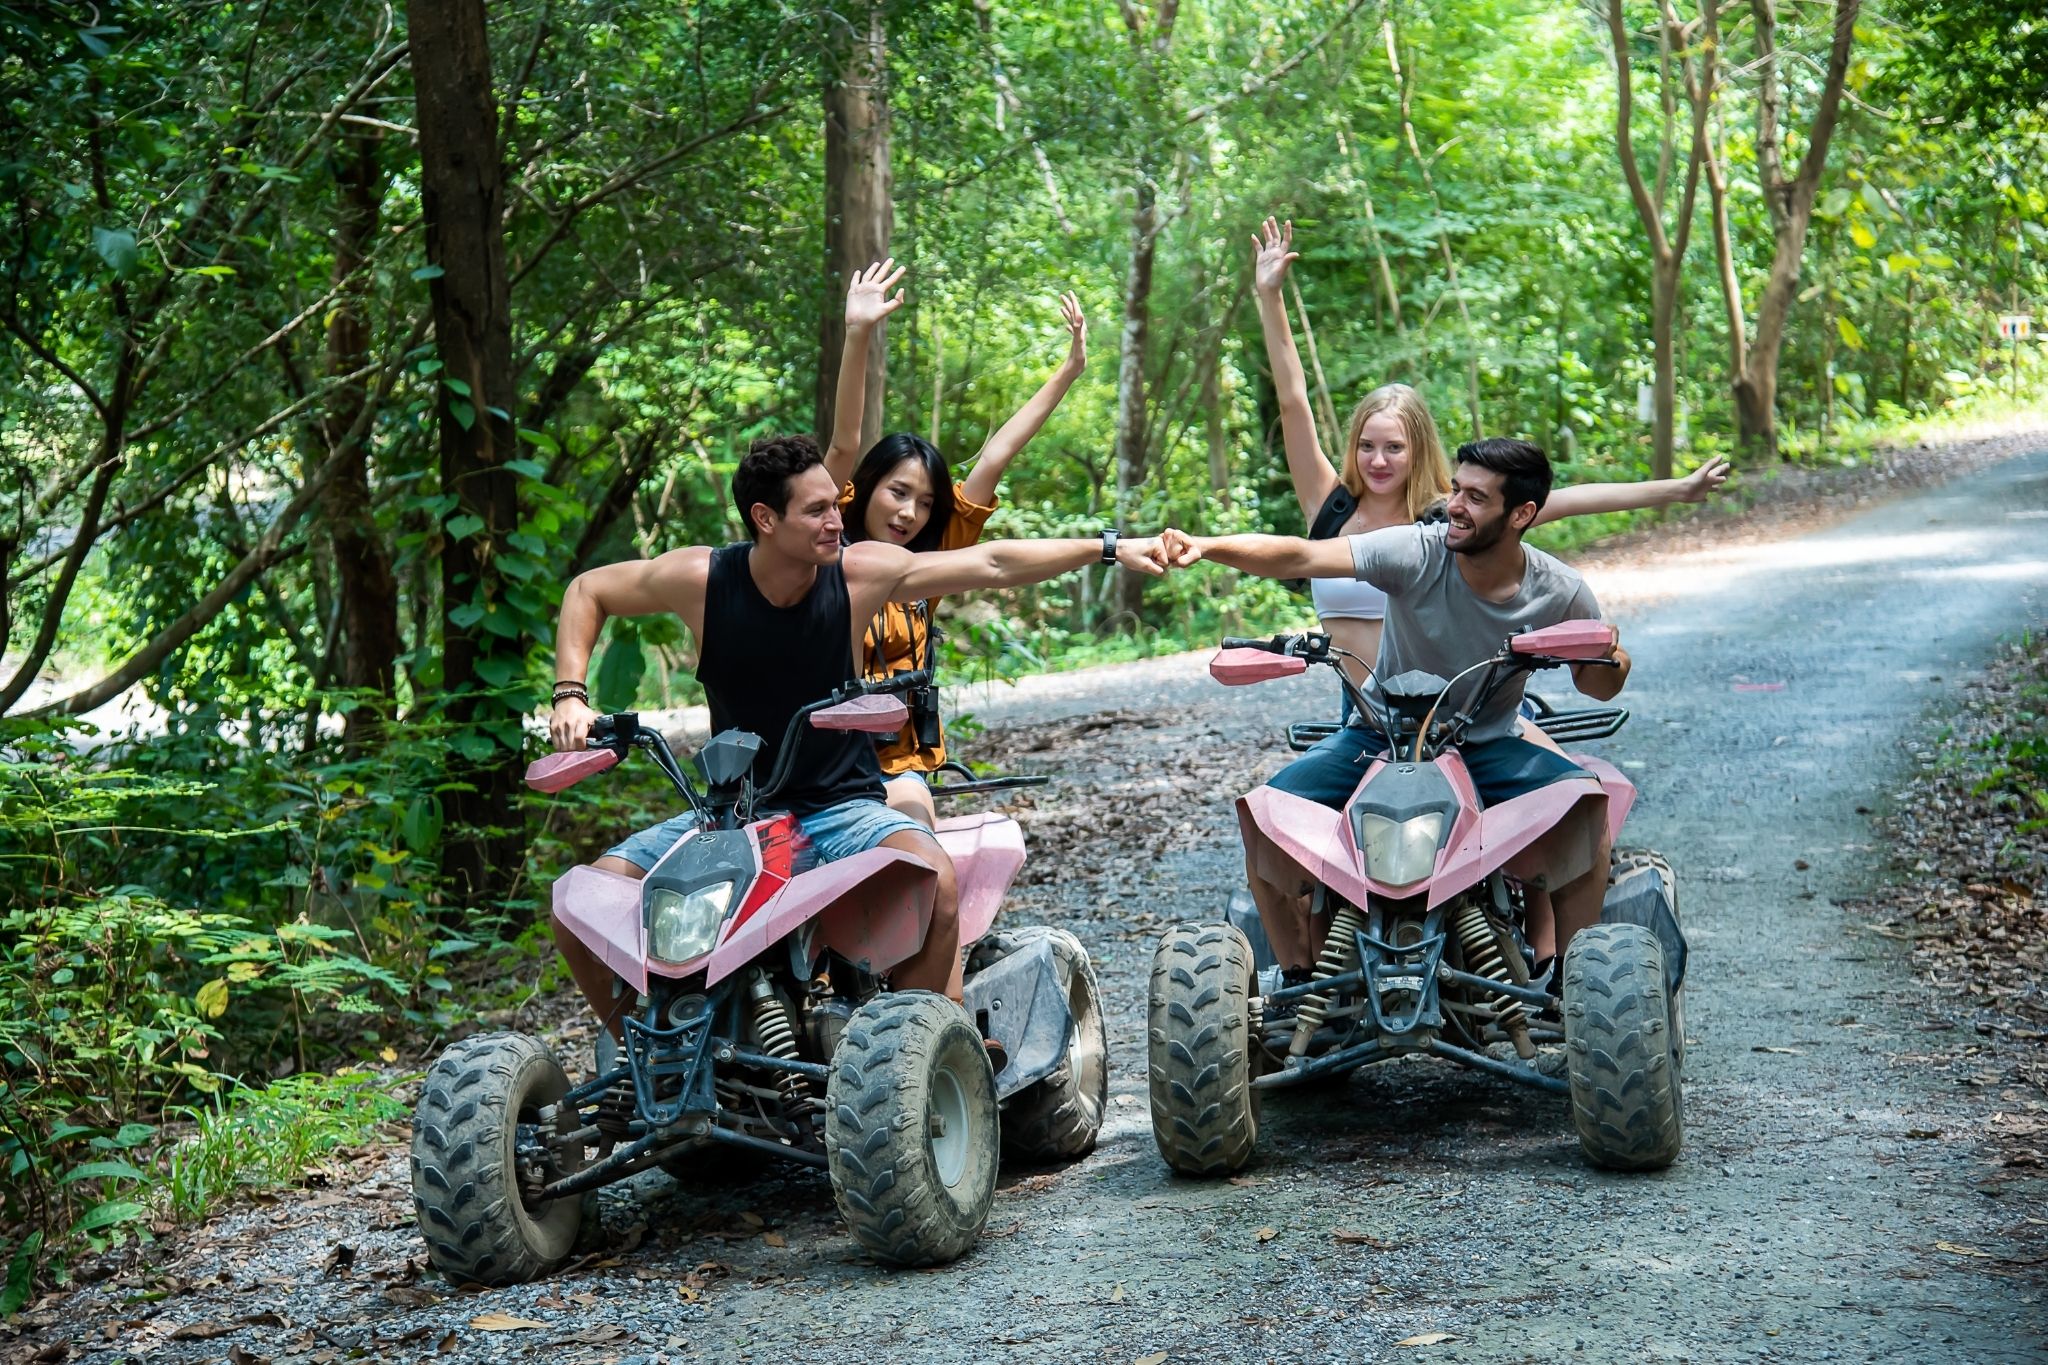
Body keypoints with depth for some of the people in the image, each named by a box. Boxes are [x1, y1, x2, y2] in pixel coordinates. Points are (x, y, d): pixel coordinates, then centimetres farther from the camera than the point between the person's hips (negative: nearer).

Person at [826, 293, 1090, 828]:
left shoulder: (928, 559, 6)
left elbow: (994, 458, 6)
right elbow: (844, 444, -13)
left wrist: (1070, 369, 10)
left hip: (901, 760, 4)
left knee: (912, 811, -21)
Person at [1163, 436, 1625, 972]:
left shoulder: (1561, 594, -11)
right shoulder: (1416, 552, -18)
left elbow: (1597, 688, 6)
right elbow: (1300, 557, -29)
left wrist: (1608, 663, -20)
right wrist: (1205, 546, -45)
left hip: (1486, 747, 1)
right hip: (1381, 736, 0)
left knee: (1590, 798, -27)